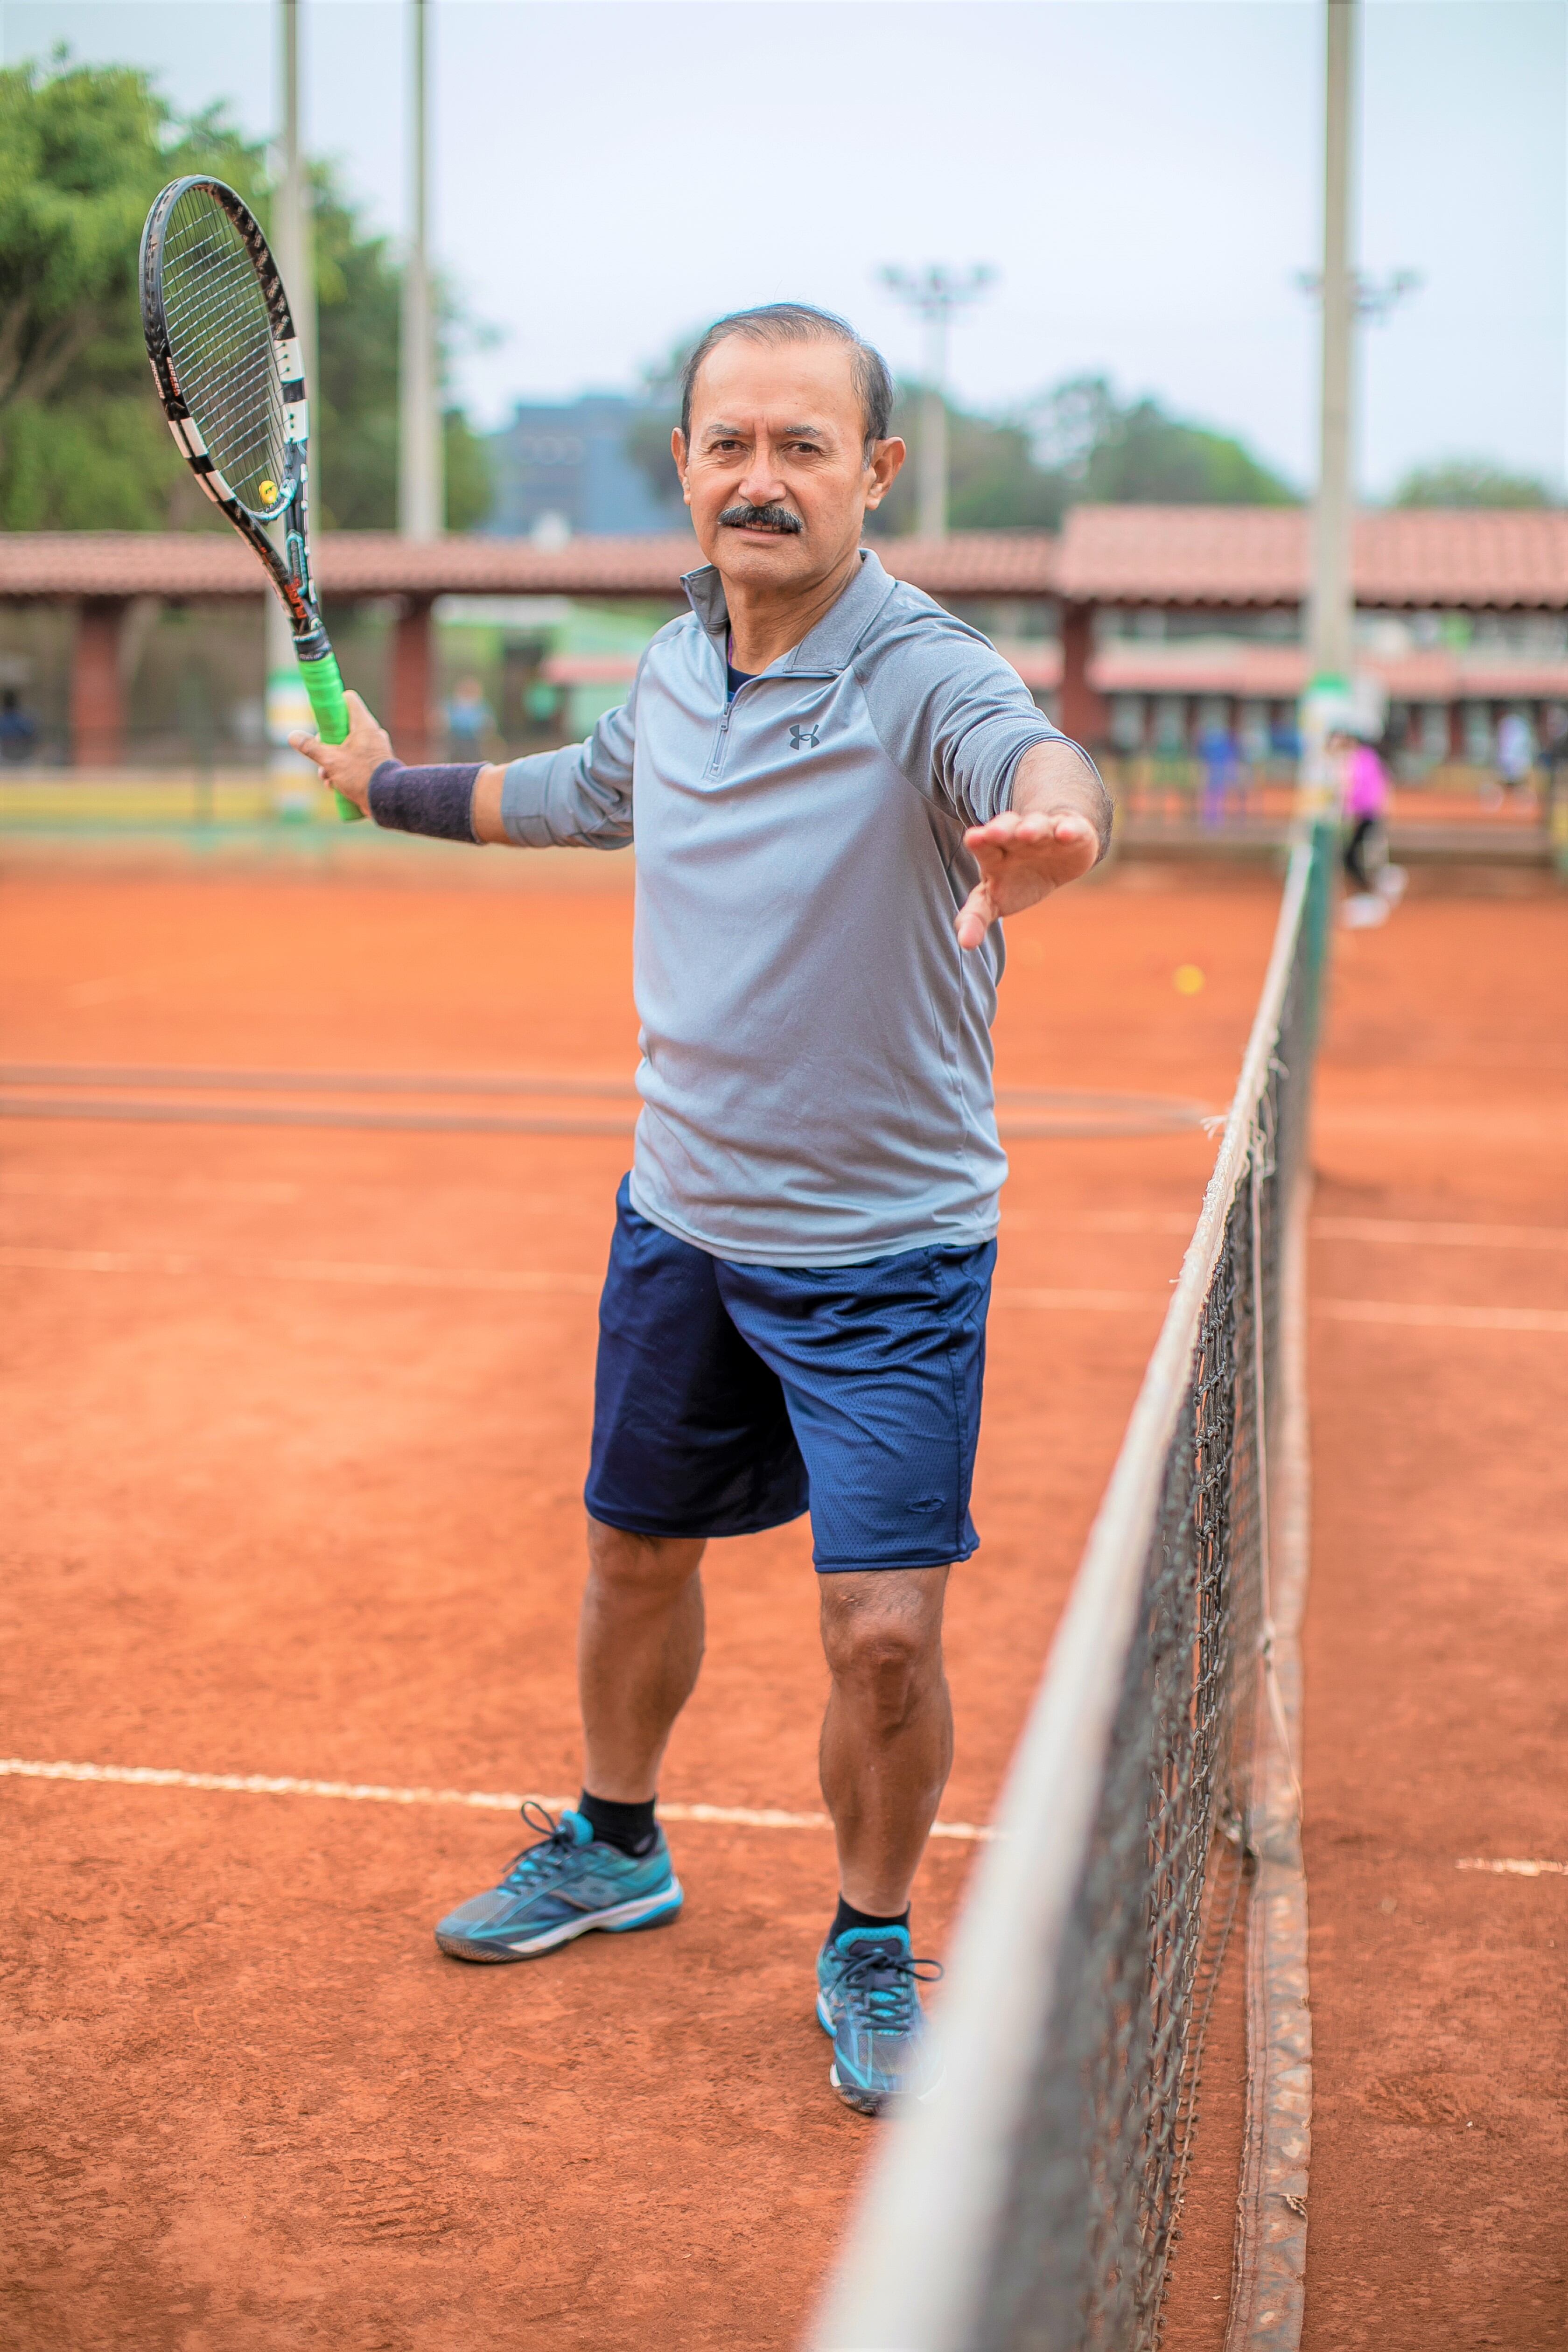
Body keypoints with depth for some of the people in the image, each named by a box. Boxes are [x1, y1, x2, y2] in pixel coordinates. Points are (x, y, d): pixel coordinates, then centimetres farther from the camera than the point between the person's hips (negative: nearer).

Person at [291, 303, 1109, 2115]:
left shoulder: (924, 675, -21)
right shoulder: (674, 669, 0)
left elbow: (1034, 758, -46)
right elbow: (577, 793, 23)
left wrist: (1045, 828, -69)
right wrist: (390, 784, 32)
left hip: (886, 1253, -6)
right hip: (680, 1218, 6)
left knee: (884, 1637, -8)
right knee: (636, 1556, 20)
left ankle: (870, 1953, 19)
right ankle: (612, 1847, 46)